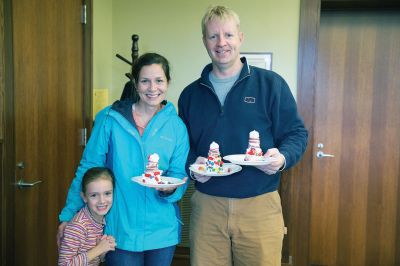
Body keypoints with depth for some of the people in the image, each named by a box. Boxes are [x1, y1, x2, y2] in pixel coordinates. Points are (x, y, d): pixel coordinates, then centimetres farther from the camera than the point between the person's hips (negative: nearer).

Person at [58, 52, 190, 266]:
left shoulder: (176, 126, 0)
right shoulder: (110, 119, -6)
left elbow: (180, 176, 3)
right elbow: (87, 169, -2)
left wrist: (170, 189, -19)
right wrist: (68, 216, -3)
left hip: (162, 231, 2)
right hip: (120, 230, -2)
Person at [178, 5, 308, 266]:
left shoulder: (271, 84, 0)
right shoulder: (191, 94, 10)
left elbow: (297, 133, 2)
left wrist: (282, 158, -18)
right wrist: (192, 165, -7)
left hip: (260, 205, -2)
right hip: (206, 204, 3)